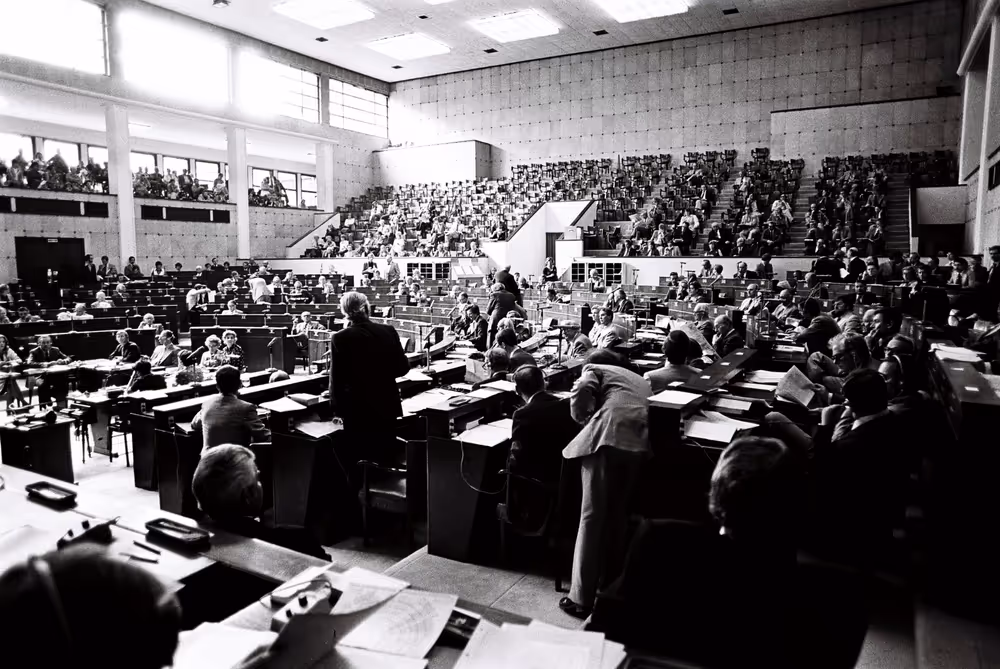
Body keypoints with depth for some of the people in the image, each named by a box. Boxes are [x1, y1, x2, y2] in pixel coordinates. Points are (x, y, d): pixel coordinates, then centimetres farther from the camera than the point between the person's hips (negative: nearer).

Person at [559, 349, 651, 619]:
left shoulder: (594, 369, 21)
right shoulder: (640, 380, 38)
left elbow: (583, 391, -1)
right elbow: (641, 407, 23)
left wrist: (584, 419, 16)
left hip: (606, 436, -5)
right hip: (638, 443, 5)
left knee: (592, 516, -1)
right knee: (618, 515, 18)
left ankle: (581, 598, 2)